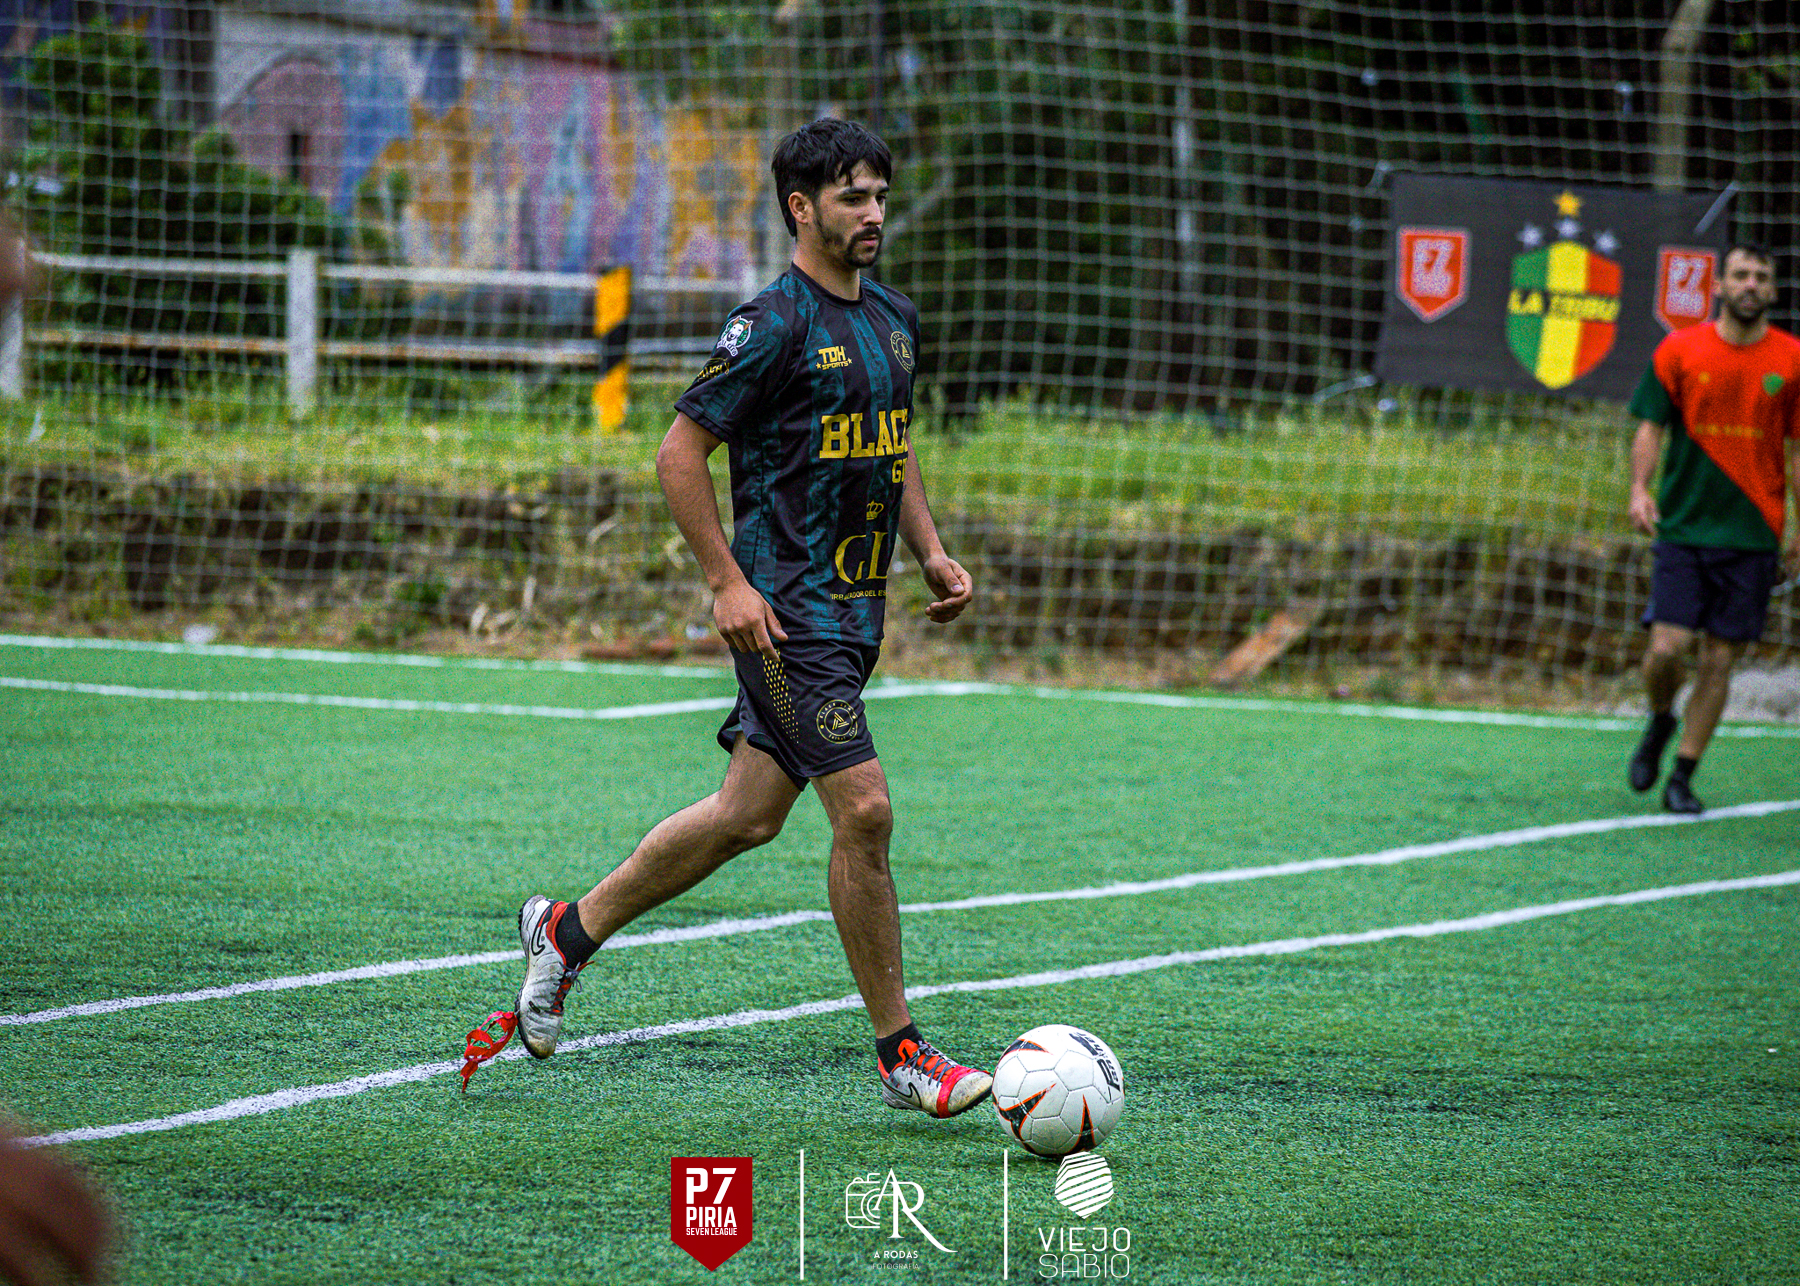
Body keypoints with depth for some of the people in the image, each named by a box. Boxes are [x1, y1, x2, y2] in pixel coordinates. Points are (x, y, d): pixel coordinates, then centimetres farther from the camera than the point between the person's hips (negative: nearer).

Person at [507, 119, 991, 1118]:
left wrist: (931, 553, 13)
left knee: (748, 815, 13)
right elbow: (679, 454, -12)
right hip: (786, 609, -9)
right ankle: (899, 1053, -4)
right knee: (864, 809, -12)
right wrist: (728, 583, -16)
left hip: (856, 604, 9)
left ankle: (569, 930, 30)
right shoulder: (774, 324, -13)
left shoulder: (895, 320, 13)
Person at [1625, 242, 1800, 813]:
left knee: (1720, 660, 0)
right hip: (1683, 526, -1)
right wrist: (1640, 488, -12)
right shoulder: (1679, 351, 0)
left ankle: (1682, 777, 11)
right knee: (1666, 647, -11)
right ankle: (1659, 722, 22)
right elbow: (1651, 427, 4)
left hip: (1753, 533, 1)